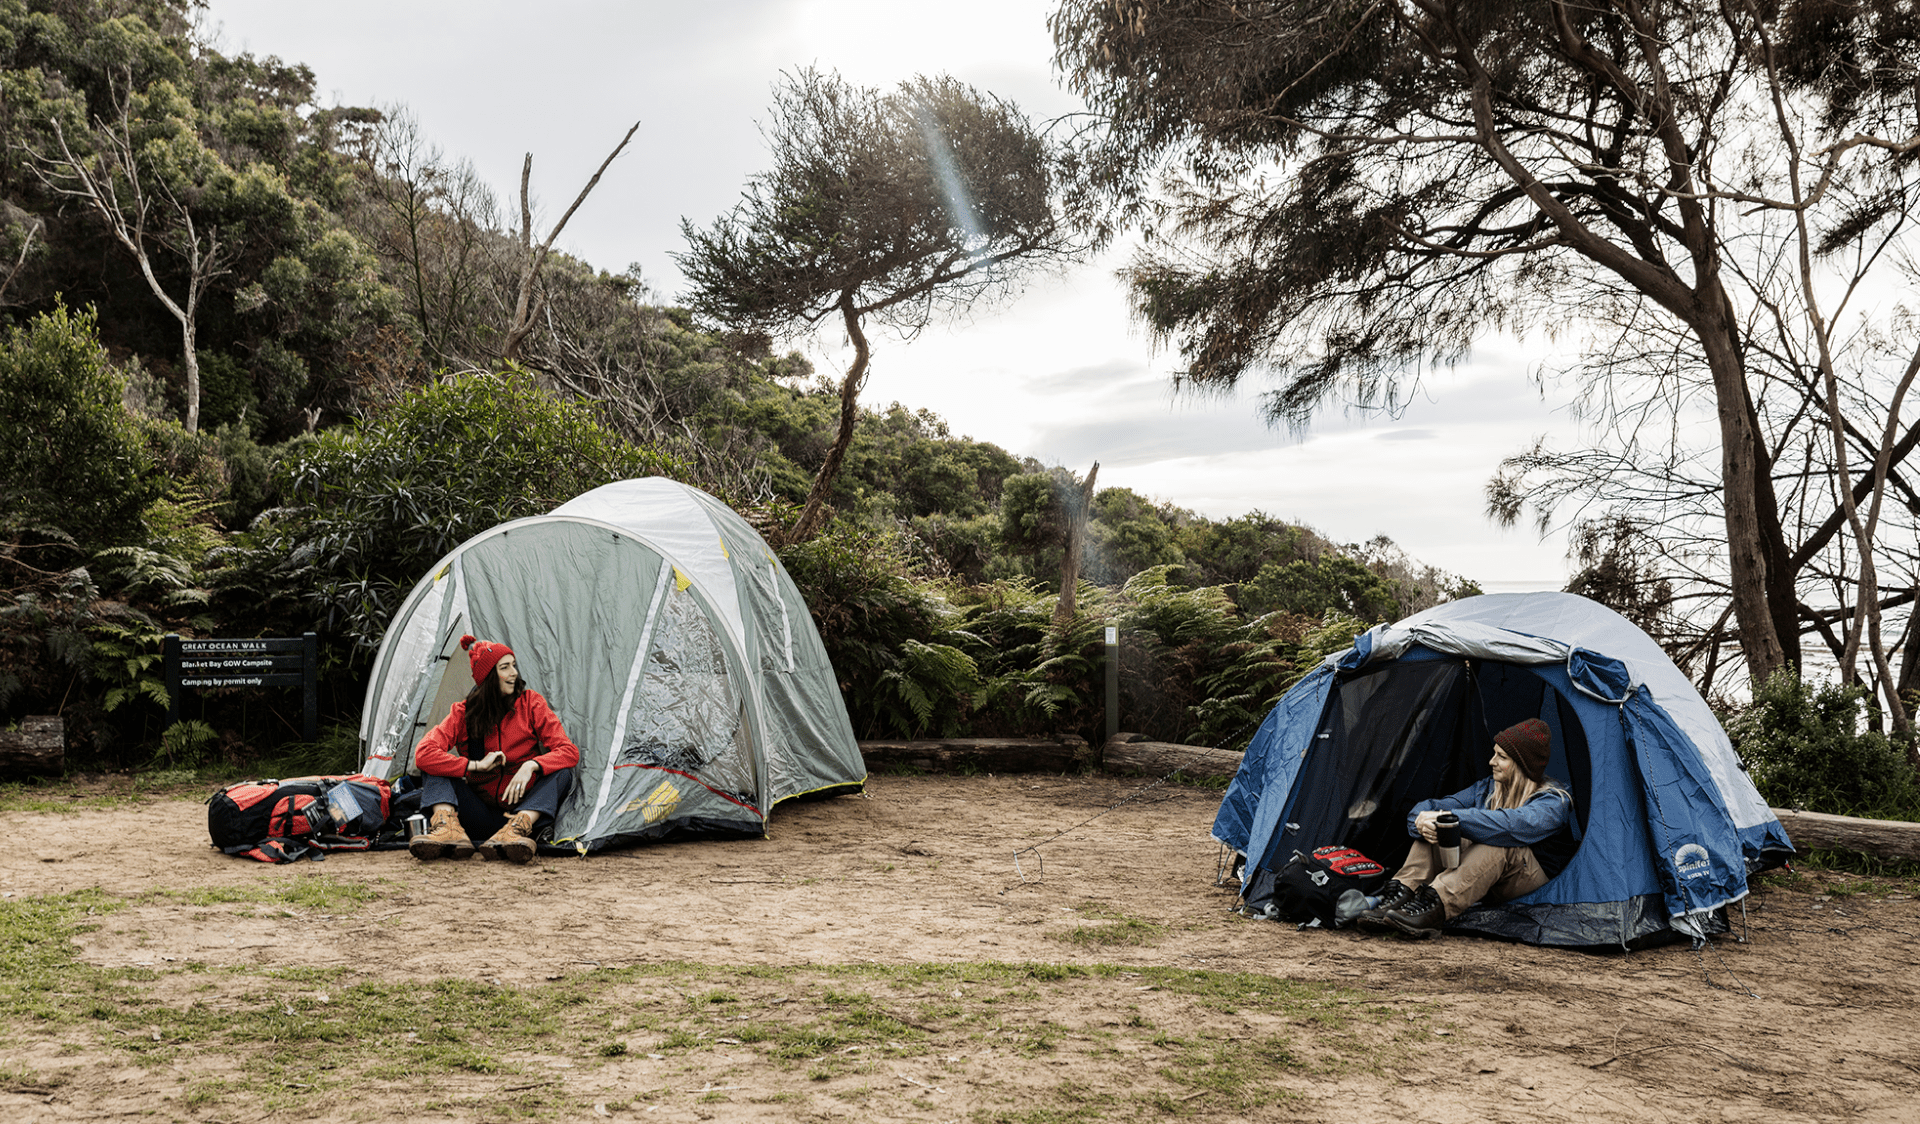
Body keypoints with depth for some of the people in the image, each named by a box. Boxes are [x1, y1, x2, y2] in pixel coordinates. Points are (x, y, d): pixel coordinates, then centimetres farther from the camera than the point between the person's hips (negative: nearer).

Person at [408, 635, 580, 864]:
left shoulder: (530, 703, -4)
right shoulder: (463, 713, -3)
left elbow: (568, 751, -12)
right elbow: (423, 754, -17)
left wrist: (531, 765, -30)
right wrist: (476, 765, -22)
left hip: (523, 806, 0)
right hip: (480, 812, 1)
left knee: (562, 772, -26)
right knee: (437, 772, -17)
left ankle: (518, 826, -48)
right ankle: (448, 829, -42)